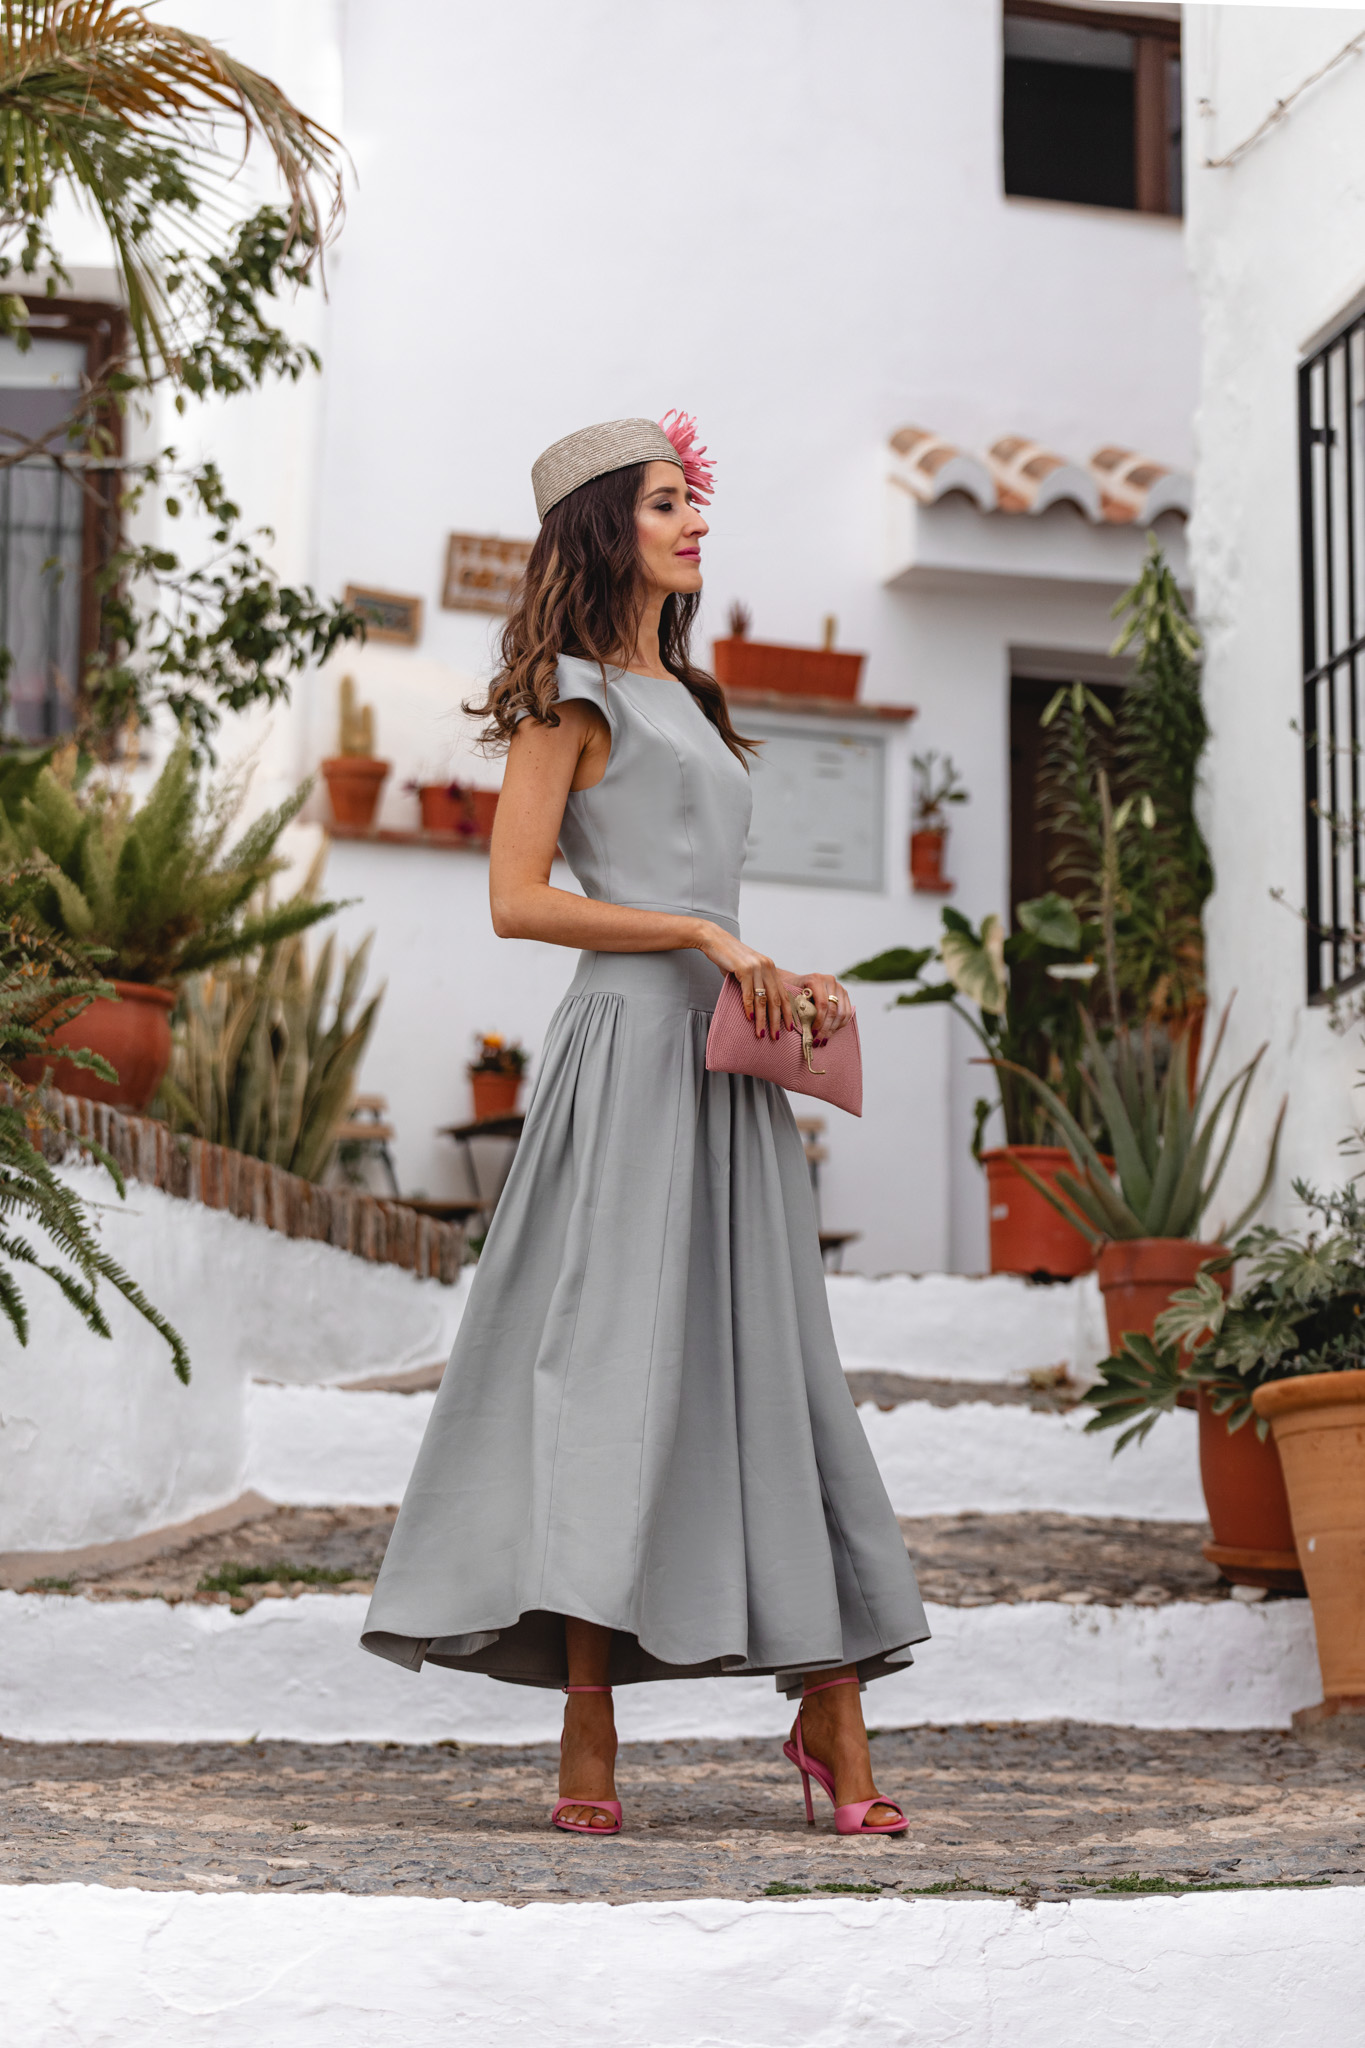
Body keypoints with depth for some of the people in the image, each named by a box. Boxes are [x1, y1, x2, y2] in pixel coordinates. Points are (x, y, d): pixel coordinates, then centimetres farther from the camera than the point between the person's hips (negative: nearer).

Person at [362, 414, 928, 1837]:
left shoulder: (681, 701, 25)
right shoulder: (570, 694, 1)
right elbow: (518, 901, -9)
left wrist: (784, 978, 12)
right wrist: (706, 936, -13)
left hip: (720, 1056, 8)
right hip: (631, 1043, -8)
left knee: (770, 1367, 4)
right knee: (611, 1357, -12)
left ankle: (829, 1712, 6)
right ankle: (588, 1743, -11)